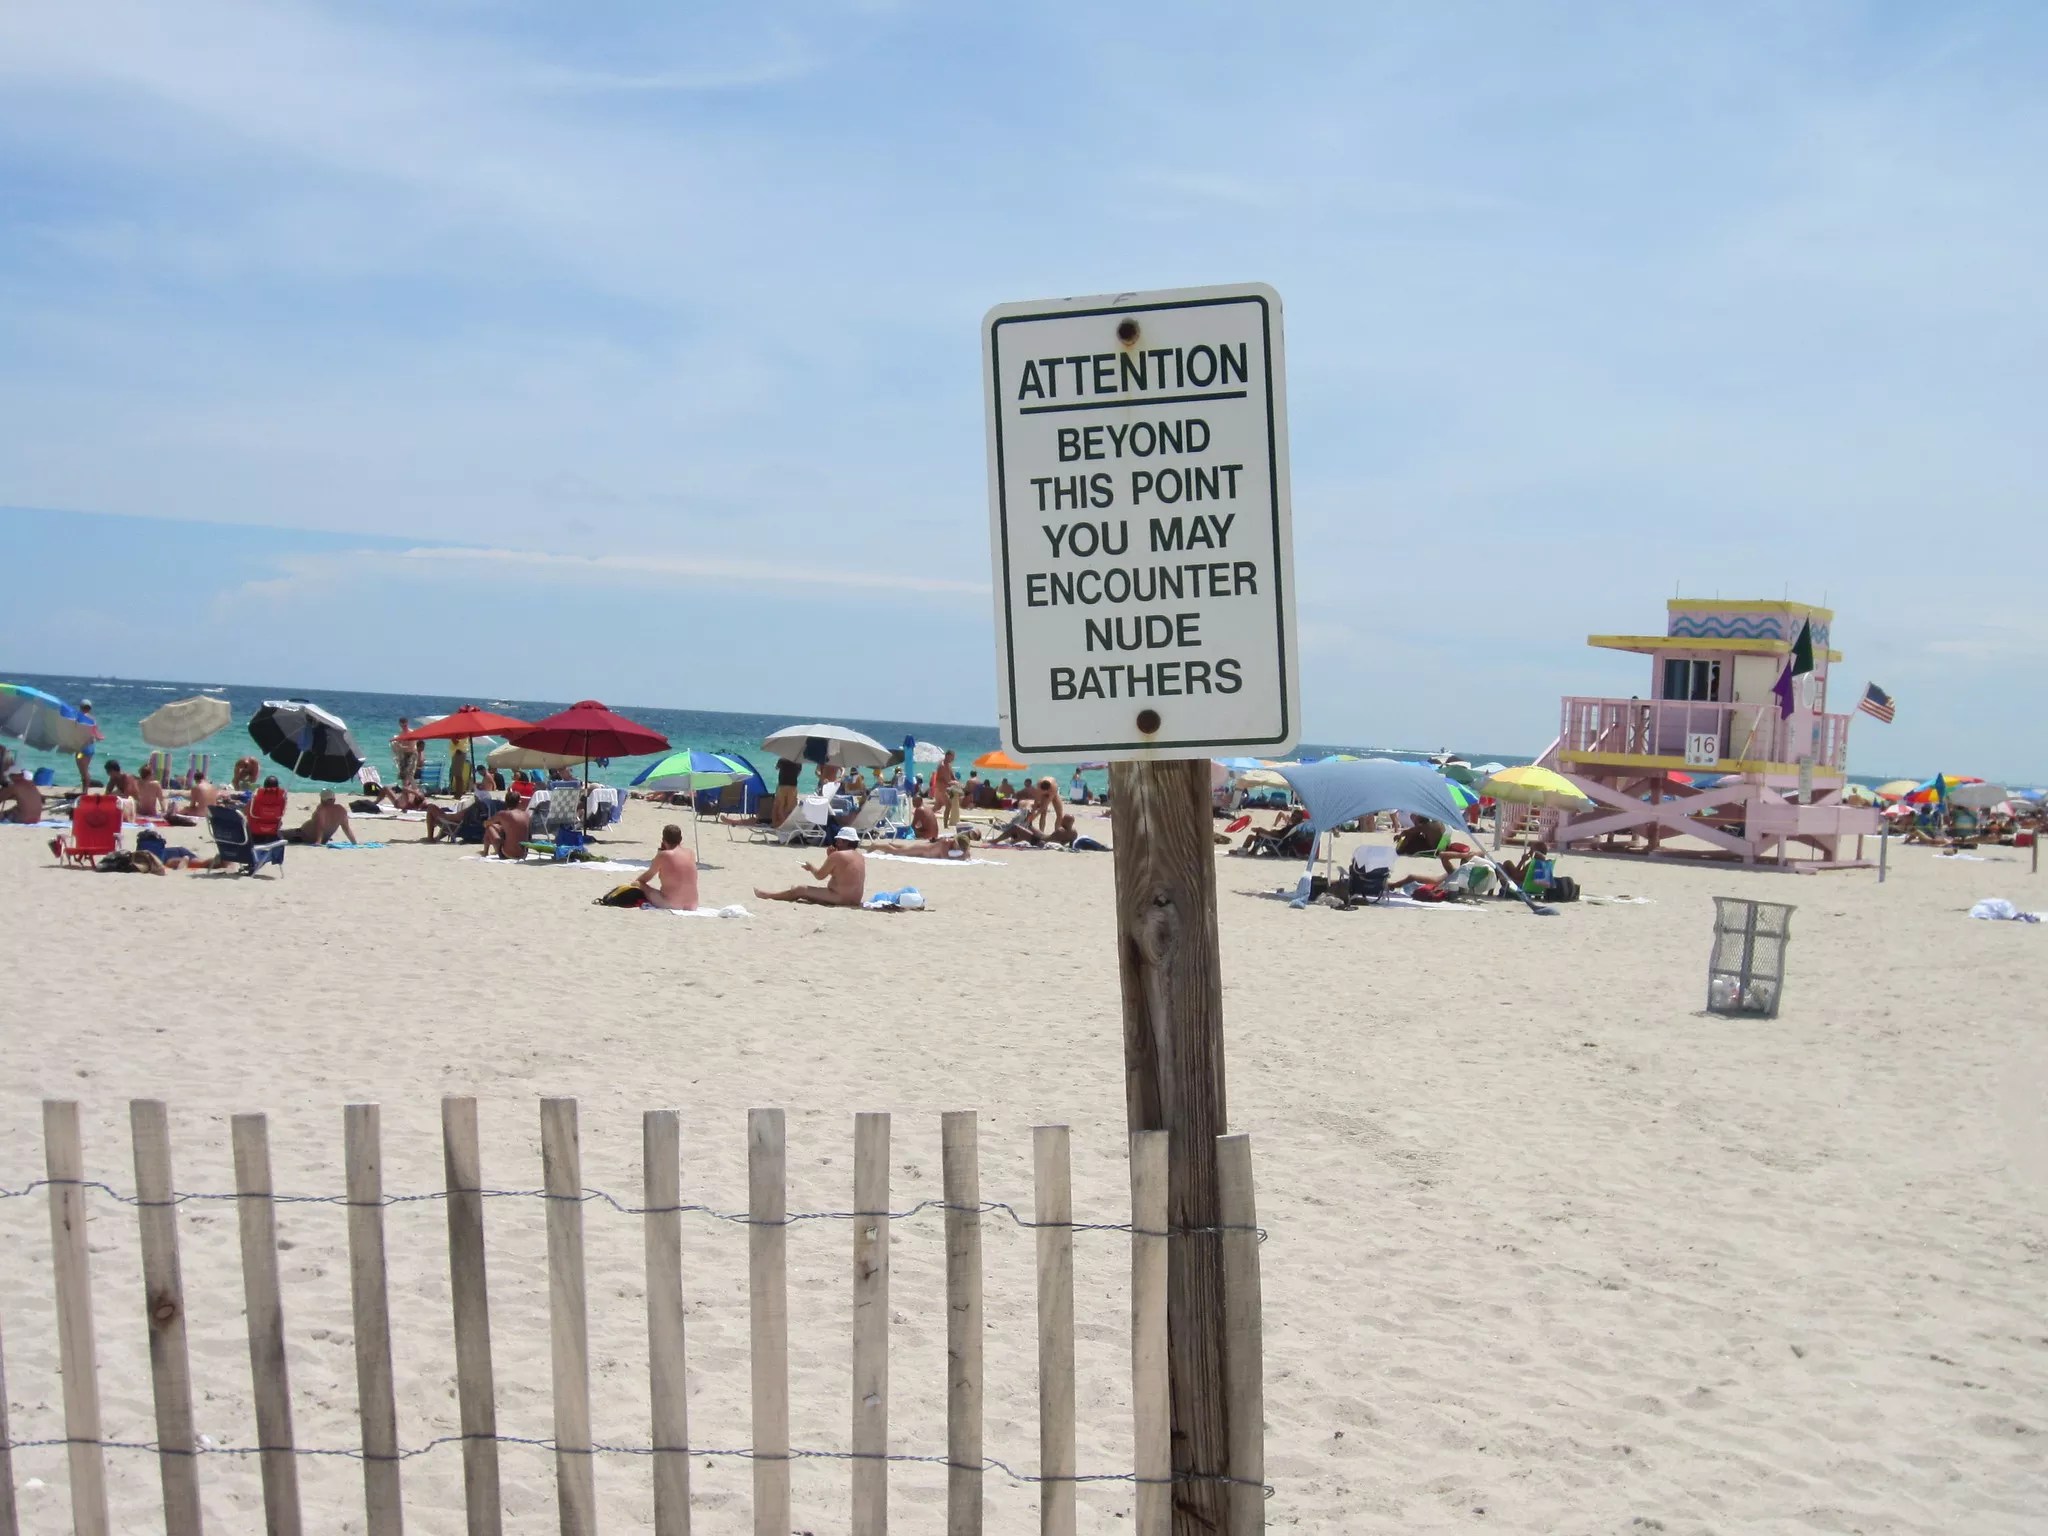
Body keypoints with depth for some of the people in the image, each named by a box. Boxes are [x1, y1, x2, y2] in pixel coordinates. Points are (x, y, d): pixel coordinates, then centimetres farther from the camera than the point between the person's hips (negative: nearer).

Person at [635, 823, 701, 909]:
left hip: (670, 905, -5)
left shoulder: (663, 856, -10)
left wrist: (636, 882, 29)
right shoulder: (691, 854, 4)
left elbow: (648, 876, 8)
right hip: (692, 906, 5)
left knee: (637, 884, 12)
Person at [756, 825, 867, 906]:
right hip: (855, 899, 9)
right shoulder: (860, 856, 11)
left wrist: (811, 867, 11)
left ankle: (767, 895, 20)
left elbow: (819, 875, -9)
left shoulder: (837, 855, -15)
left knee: (800, 889, 5)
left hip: (840, 898, -9)